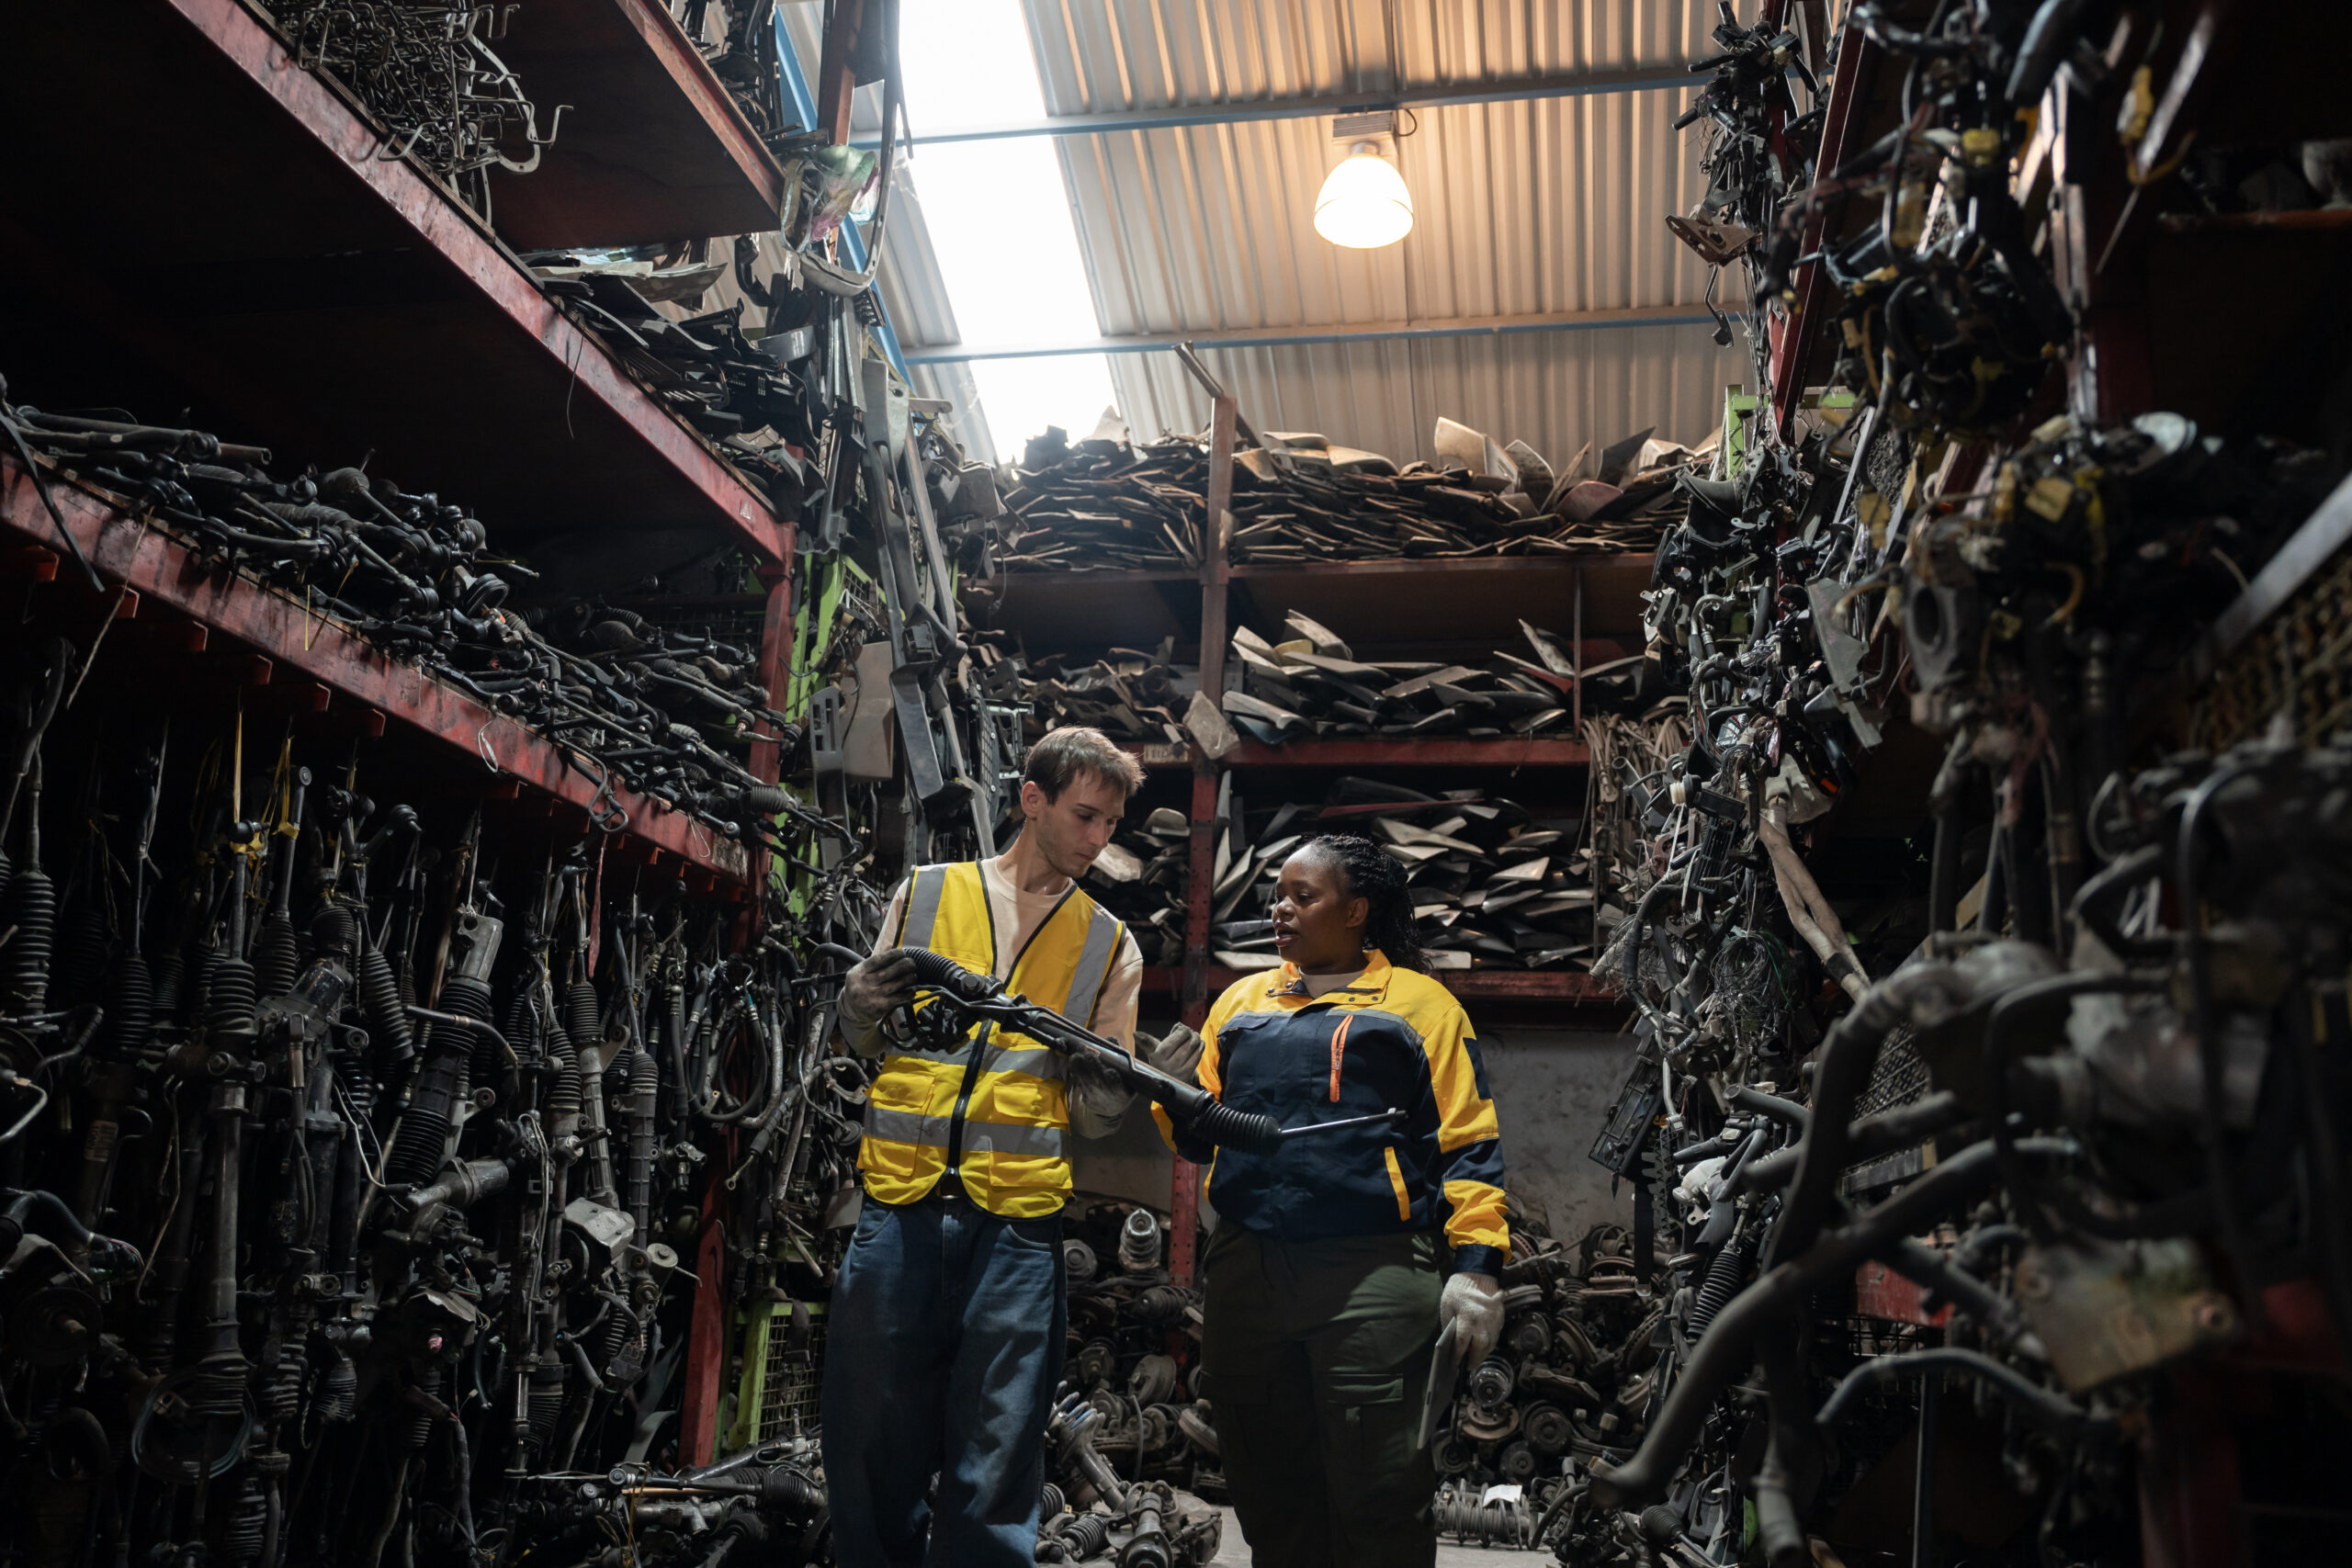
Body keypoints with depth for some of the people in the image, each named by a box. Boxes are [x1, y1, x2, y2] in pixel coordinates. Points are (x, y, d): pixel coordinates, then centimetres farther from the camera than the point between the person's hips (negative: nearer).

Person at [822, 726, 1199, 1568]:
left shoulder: (1109, 945, 11)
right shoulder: (927, 893, 10)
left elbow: (1094, 1115, 9)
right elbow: (866, 1043, 17)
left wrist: (1120, 1077, -13)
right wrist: (861, 1003, -5)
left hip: (1017, 1226, 0)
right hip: (897, 1211, 0)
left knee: (993, 1476, 2)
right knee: (872, 1450, 6)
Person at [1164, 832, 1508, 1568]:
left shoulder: (1418, 1003, 5)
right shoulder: (1241, 1002, 18)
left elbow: (1468, 1143, 1)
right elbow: (1200, 1136, 21)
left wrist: (1476, 1267, -9)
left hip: (1373, 1274, -4)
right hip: (1245, 1271, 5)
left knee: (1379, 1494, -2)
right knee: (1266, 1485, 13)